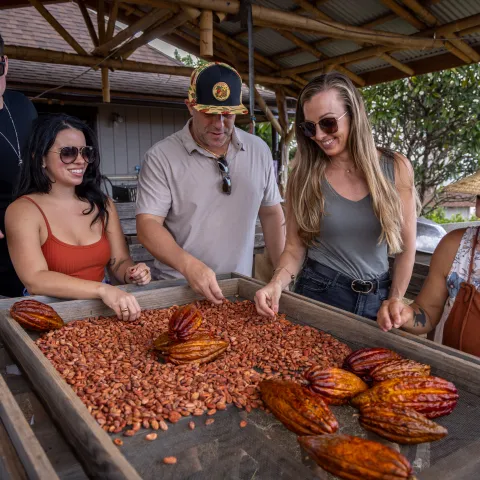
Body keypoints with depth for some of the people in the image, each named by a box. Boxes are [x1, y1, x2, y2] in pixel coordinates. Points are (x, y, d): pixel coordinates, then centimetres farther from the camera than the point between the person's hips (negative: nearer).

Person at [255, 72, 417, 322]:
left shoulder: (396, 168, -6)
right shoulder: (303, 176, -7)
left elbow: (406, 247, 0)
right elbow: (295, 247, -5)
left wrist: (395, 300, -3)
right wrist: (277, 282, -22)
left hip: (377, 298, 1)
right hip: (317, 294, -1)